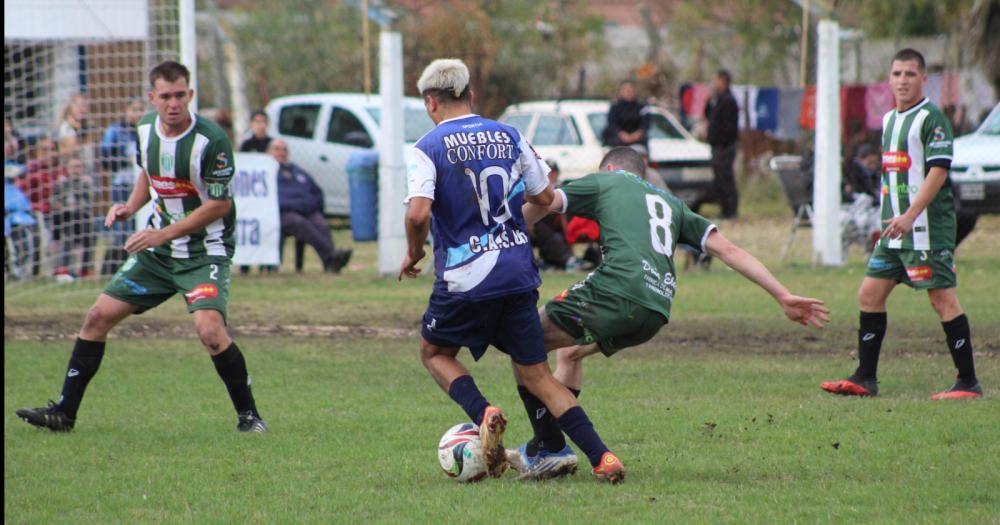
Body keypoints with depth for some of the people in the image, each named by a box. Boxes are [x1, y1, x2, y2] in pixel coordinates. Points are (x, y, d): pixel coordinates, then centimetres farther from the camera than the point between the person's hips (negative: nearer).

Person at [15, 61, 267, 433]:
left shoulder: (211, 140, -20)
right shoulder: (146, 128, 1)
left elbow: (220, 205, -18)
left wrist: (163, 234, -21)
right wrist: (131, 207, 2)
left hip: (205, 251, -7)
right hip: (158, 249, 7)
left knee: (209, 329, -27)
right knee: (98, 316, 3)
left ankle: (249, 415, -9)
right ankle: (64, 412, 13)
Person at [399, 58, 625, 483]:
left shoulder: (429, 148, -7)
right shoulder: (509, 137, 7)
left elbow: (418, 213, -19)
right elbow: (545, 197, 14)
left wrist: (413, 255, 0)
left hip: (465, 279, -4)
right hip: (518, 272, 4)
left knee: (434, 352, 21)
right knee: (535, 374, 10)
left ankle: (483, 414, -7)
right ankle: (601, 457, -4)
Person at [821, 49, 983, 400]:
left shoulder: (931, 118, -10)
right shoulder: (889, 120, 16)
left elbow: (938, 171, -18)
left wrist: (910, 216, -24)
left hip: (927, 226, -9)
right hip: (895, 227, 9)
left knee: (943, 298, -7)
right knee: (870, 294, 6)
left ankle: (969, 383, -2)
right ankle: (865, 378, 12)